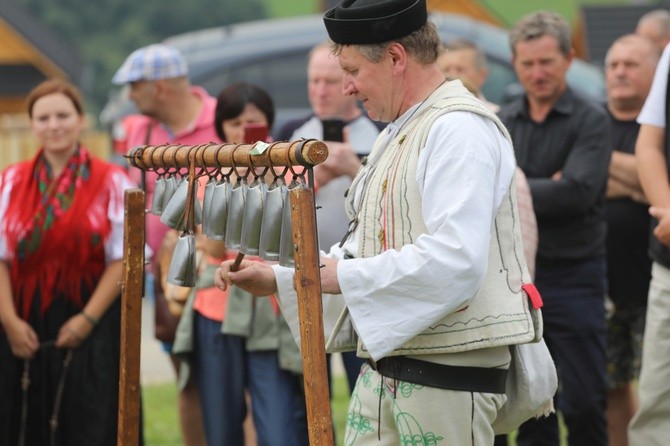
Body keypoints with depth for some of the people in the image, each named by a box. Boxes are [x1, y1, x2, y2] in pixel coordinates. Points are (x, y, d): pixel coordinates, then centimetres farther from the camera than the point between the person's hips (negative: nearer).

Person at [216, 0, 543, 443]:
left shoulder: (462, 131, -15)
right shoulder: (394, 137, 18)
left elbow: (454, 262, -26)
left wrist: (345, 277, -17)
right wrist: (278, 278, 13)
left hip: (447, 377, -9)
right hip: (383, 369, 9)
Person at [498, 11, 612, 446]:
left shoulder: (591, 121, -4)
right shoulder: (503, 122, 8)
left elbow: (578, 193, -18)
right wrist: (544, 189, -16)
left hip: (572, 275, -4)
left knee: (583, 402, -2)